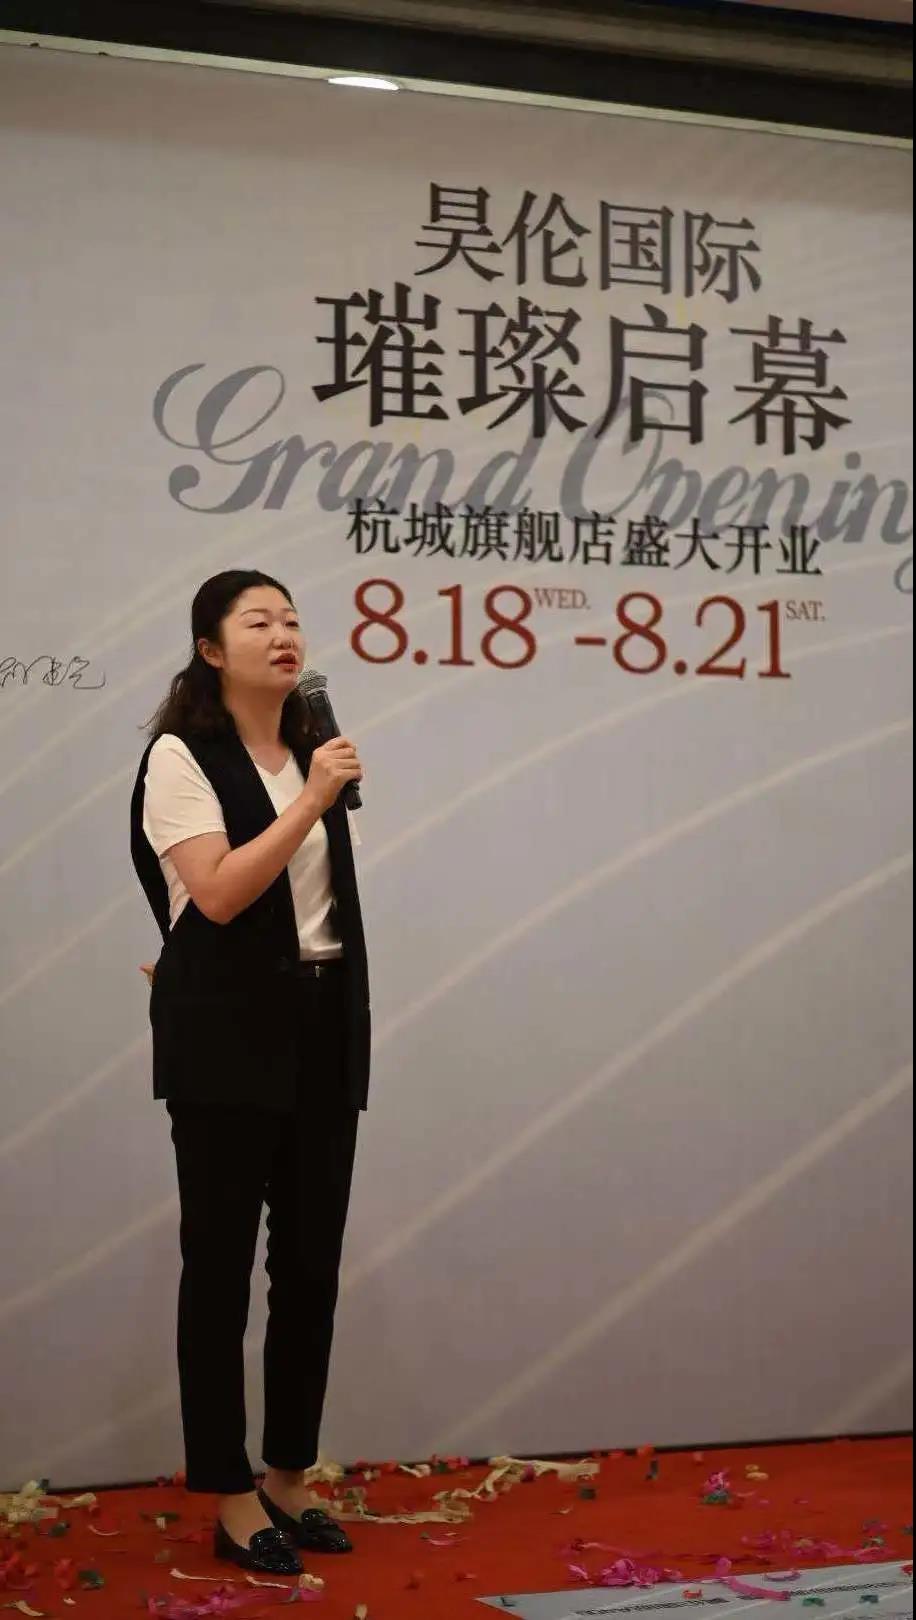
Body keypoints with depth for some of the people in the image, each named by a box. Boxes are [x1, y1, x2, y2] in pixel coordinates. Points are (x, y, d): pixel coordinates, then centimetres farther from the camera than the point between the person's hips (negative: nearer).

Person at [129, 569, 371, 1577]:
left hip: (322, 1027, 7)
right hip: (227, 1035, -7)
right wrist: (313, 800, -19)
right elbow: (221, 894, -19)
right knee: (221, 1263, 0)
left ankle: (290, 1481, 21)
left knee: (312, 1262, 9)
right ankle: (231, 1501, 9)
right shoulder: (181, 756, -7)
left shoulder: (311, 750, 14)